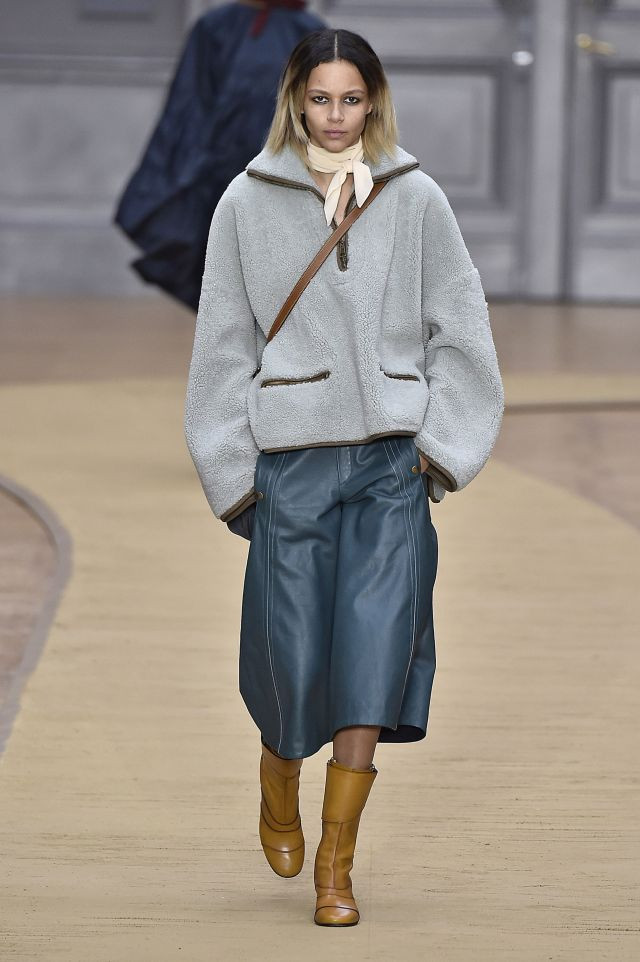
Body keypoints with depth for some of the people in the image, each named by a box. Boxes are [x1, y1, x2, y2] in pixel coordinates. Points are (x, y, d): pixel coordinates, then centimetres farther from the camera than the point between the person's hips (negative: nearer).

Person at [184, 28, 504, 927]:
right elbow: (225, 340, 6)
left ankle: (336, 860, -1)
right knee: (293, 650, 2)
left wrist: (442, 443, 1)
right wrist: (232, 466, 2)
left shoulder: (416, 198, 4)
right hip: (290, 455, 0)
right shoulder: (248, 203, 2)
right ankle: (279, 799, 34)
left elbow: (459, 326, 8)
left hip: (392, 456, 0)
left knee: (373, 648, -8)